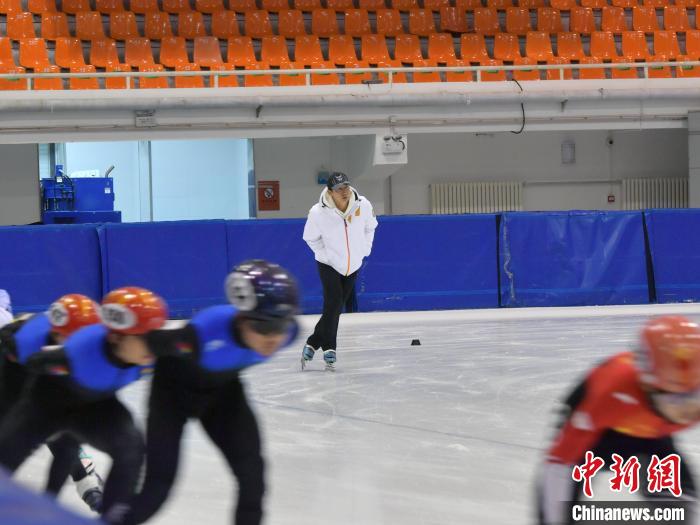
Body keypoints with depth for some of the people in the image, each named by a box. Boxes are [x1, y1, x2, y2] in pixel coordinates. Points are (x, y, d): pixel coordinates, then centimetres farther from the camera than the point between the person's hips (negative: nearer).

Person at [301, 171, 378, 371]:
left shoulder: (363, 205, -16)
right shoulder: (318, 213, -22)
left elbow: (370, 227, 6)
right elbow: (311, 238, -4)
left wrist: (364, 250, 4)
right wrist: (325, 254, -8)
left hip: (353, 265, 4)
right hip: (329, 265, -4)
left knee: (336, 309, 7)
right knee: (333, 304, -15)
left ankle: (312, 345, 18)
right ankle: (329, 350, -2)